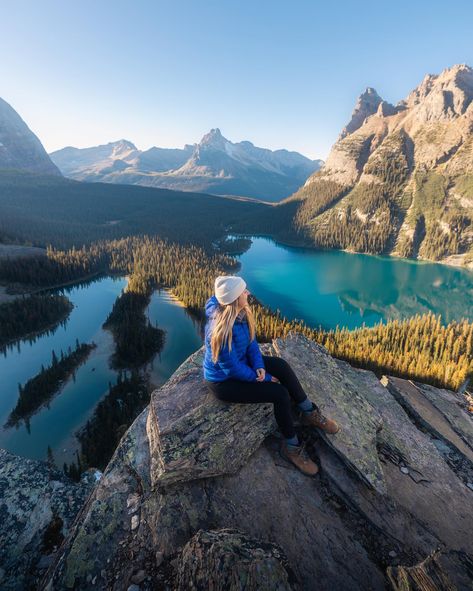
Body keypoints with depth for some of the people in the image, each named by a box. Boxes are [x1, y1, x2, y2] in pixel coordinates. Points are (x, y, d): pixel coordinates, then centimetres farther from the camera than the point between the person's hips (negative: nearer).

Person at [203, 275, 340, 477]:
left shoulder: (240, 312, -11)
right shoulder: (221, 330, -36)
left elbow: (251, 341, 0)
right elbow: (233, 369, -28)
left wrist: (259, 366, -17)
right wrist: (264, 378, -15)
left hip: (241, 362, 8)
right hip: (223, 381, -7)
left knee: (282, 365, -7)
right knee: (280, 394, -15)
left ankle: (309, 413, 12)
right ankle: (291, 447, 9)